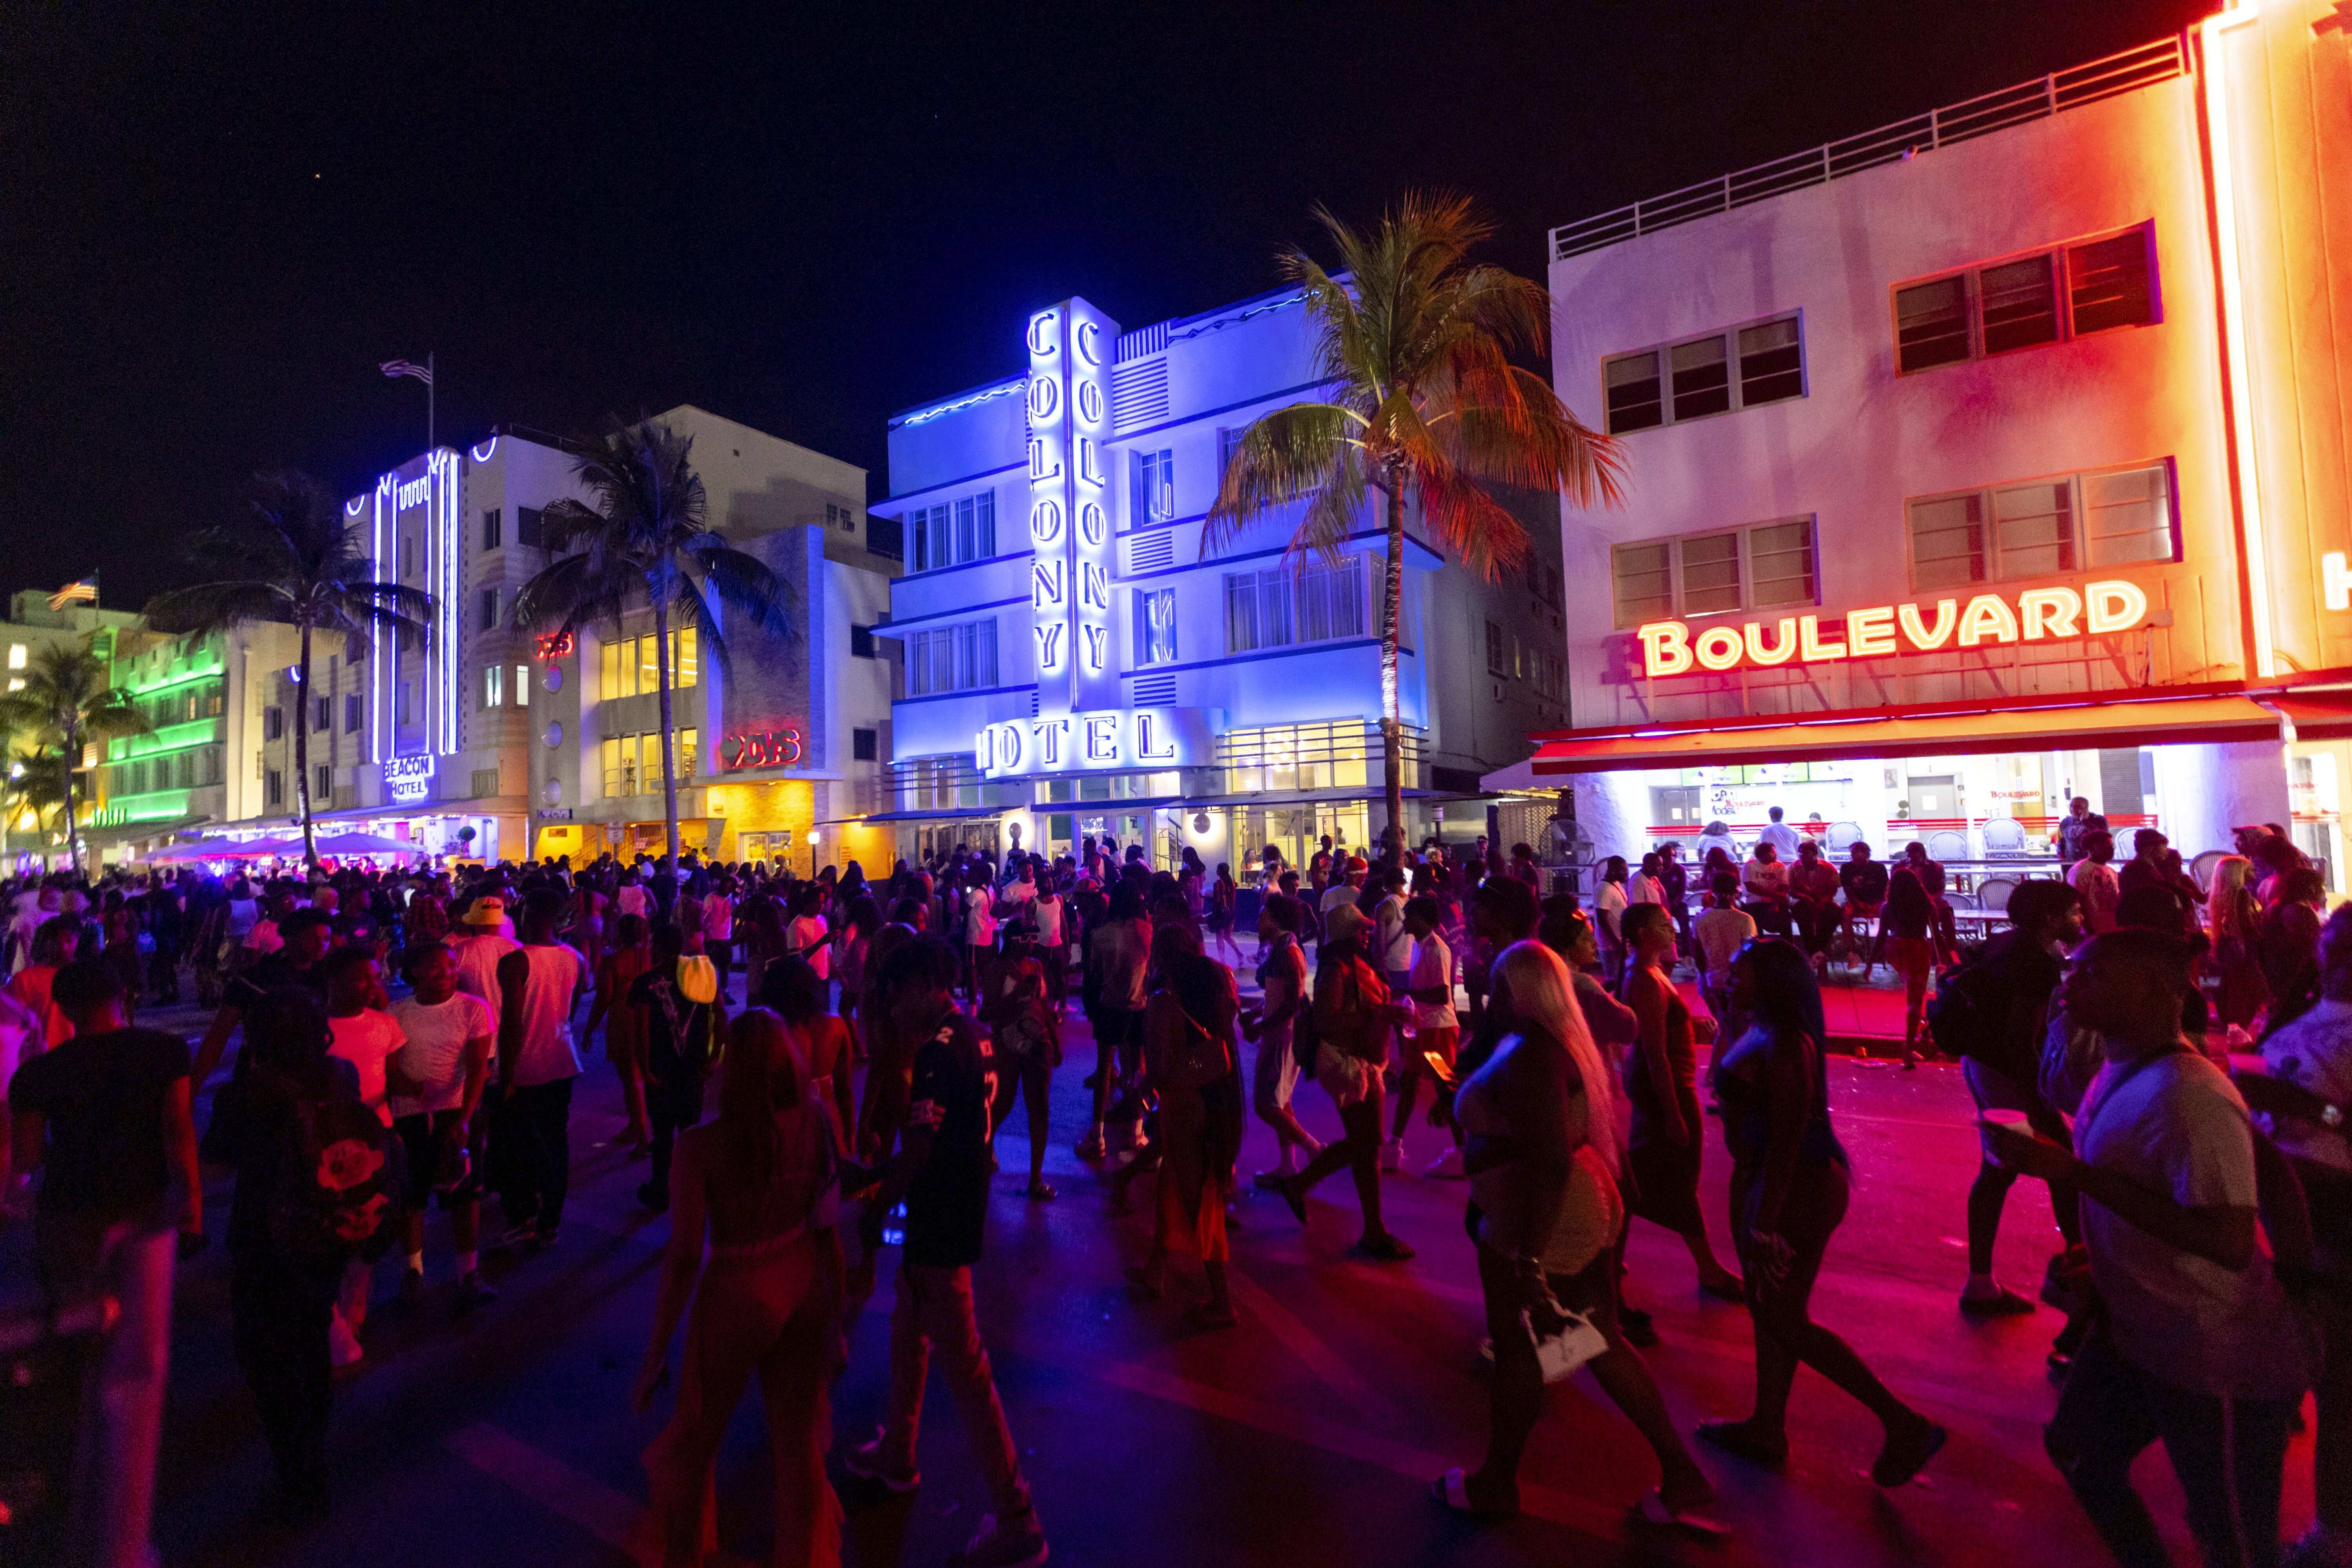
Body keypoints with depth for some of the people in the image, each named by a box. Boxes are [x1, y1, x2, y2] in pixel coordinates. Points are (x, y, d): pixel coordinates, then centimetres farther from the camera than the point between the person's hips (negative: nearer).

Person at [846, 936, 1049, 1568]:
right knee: (908, 1333, 27)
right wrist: (881, 1177, 17)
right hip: (957, 1211, 10)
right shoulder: (973, 1037, 4)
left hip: (939, 1227, -10)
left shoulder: (939, 1050, -25)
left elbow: (916, 1151, -24)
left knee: (963, 1367, 1)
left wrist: (874, 1213, -9)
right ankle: (896, 1456, 48)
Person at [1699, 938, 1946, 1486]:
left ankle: (1905, 1424, 17)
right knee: (1768, 1311, 19)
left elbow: (1785, 1141, -26)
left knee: (1785, 1321, 5)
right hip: (1763, 1180, 10)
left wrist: (1765, 1226, -23)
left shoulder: (1783, 1045, -26)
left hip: (1795, 1191, -10)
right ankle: (1767, 1429, 34)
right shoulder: (1763, 1033, 4)